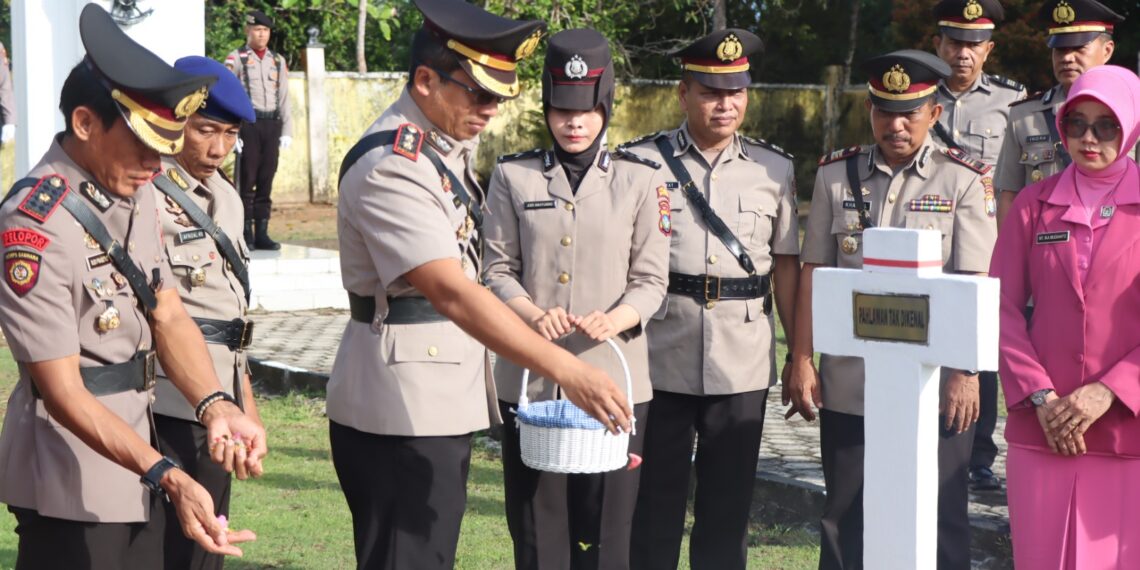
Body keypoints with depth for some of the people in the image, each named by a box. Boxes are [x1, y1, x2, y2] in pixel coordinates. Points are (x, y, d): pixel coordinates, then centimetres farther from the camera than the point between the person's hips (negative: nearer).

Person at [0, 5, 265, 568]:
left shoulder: (136, 193, 3)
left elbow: (169, 316, 2)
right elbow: (63, 393, -24)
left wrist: (217, 407, -16)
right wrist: (170, 478, -33)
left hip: (134, 453, 8)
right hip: (71, 487, -8)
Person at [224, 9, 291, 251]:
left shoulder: (278, 61, 14)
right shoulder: (236, 58, 2)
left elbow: (284, 98, 14)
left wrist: (286, 131, 7)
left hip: (272, 124, 4)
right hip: (247, 123, -4)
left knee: (266, 179, 5)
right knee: (247, 179, -2)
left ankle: (262, 233, 10)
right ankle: (246, 234, 1)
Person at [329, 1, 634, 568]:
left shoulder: (450, 145, 9)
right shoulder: (391, 167, -20)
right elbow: (453, 293, -31)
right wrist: (568, 371, -36)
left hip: (439, 403, 10)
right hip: (399, 412, -10)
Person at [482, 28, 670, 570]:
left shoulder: (640, 181, 4)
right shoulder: (512, 176, 5)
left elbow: (650, 280, 2)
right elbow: (498, 269, 3)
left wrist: (612, 321, -19)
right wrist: (535, 316, -17)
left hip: (614, 380, 0)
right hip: (529, 381, 0)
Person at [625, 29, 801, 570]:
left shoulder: (775, 169, 7)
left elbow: (786, 267, 9)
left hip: (743, 364, 2)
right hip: (660, 361, -1)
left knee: (729, 504, 9)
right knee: (654, 500, 8)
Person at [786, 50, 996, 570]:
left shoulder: (964, 181, -3)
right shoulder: (836, 174, 6)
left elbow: (976, 285, -6)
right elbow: (812, 272, 7)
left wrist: (966, 373, -12)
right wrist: (801, 361, 3)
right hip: (847, 386, 3)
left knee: (940, 525, 6)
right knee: (843, 523, 12)